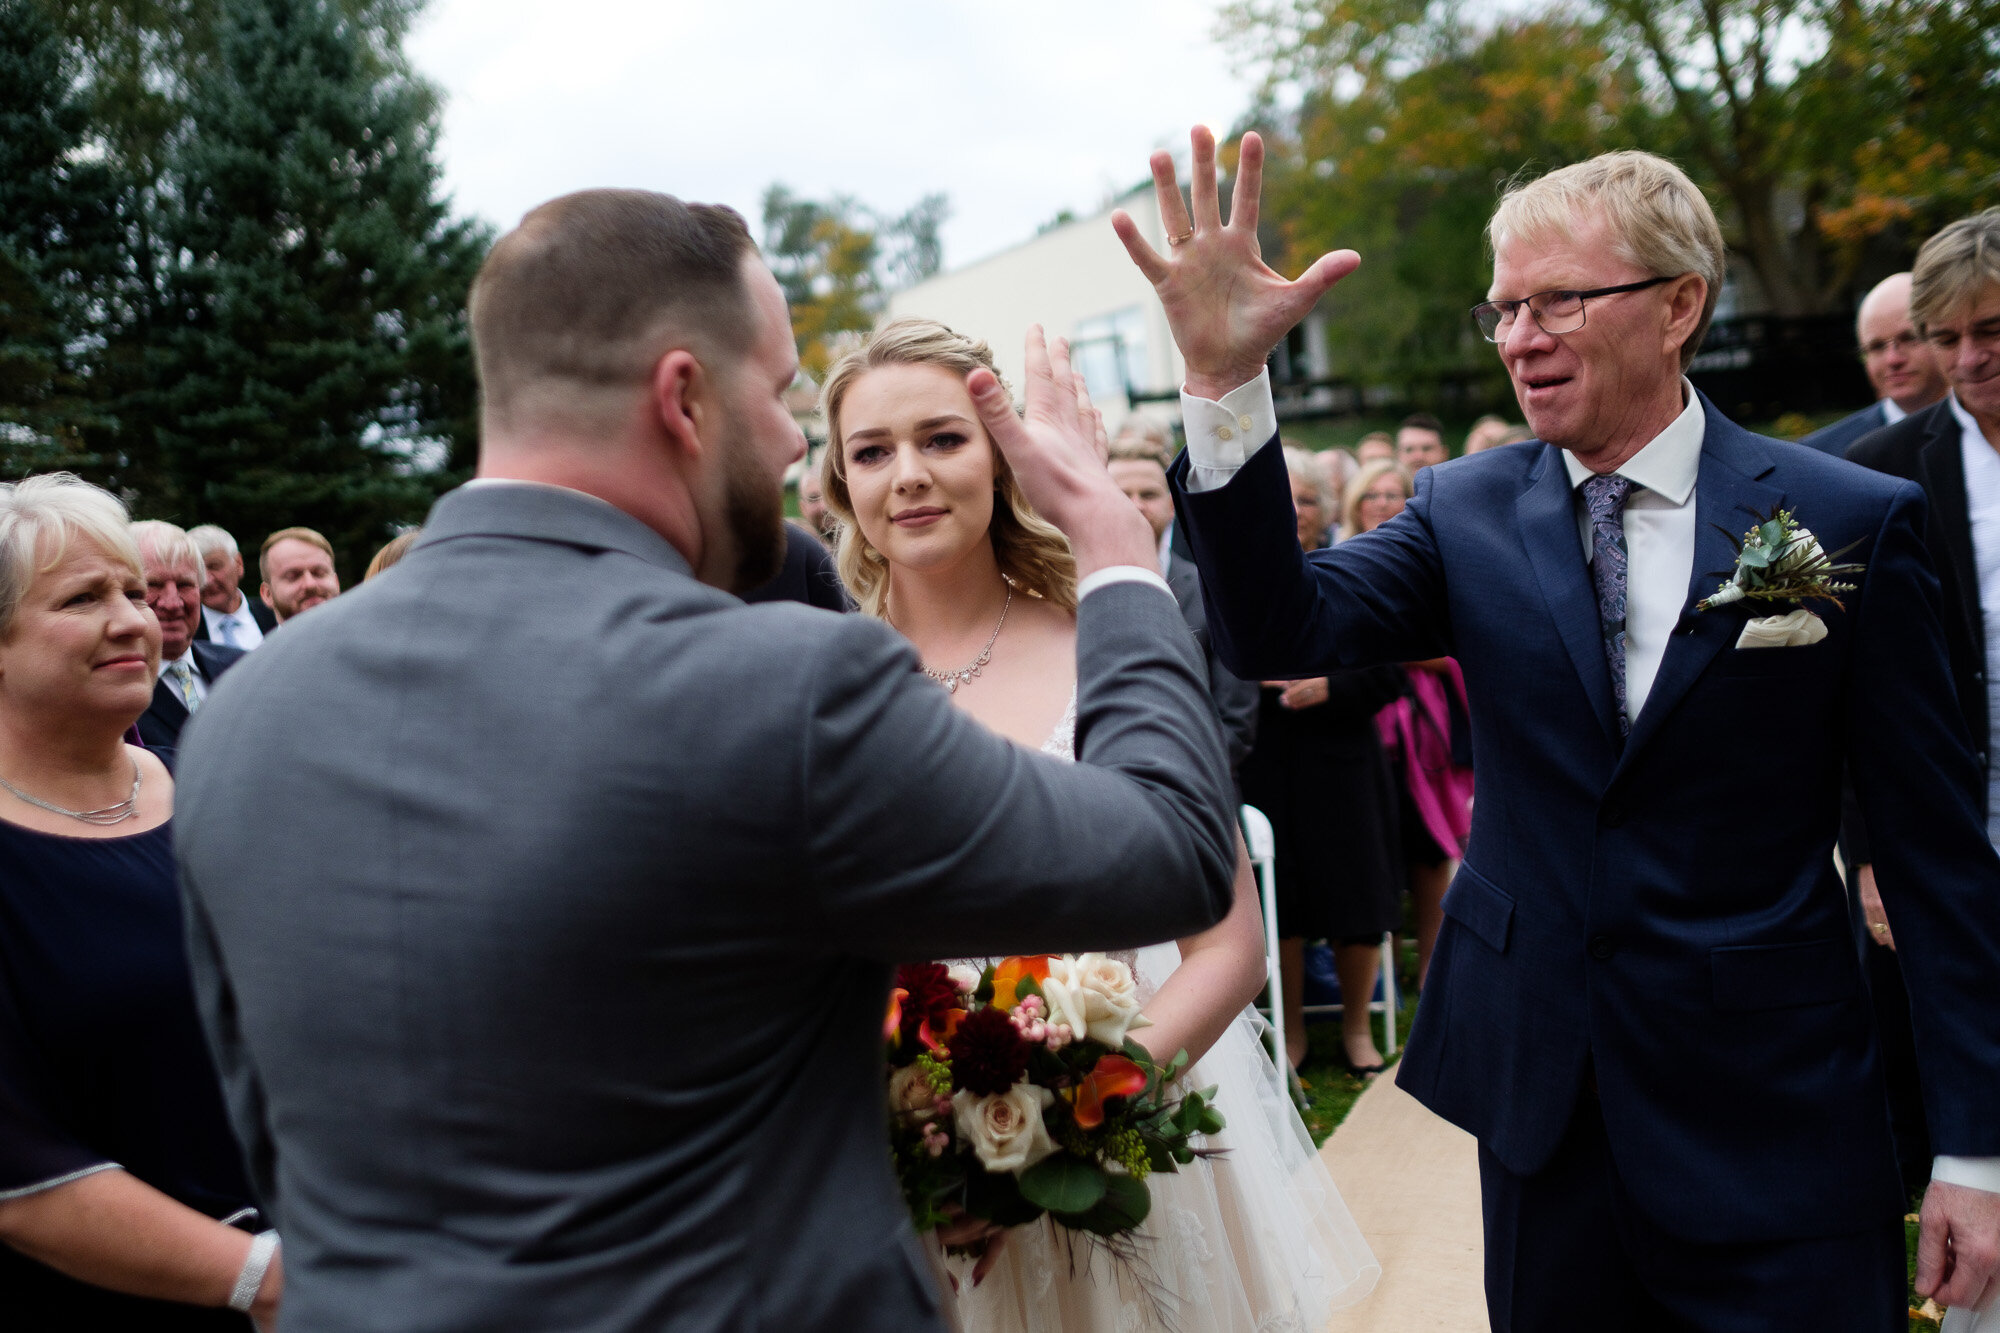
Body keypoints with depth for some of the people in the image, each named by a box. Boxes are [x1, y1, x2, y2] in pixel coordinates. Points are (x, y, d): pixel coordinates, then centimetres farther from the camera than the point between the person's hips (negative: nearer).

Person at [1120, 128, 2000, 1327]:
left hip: (1775, 1124, -2)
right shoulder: (1468, 512, 0)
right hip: (1540, 1091, 3)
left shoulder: (1854, 522, -6)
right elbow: (1280, 631, -16)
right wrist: (1228, 383, -30)